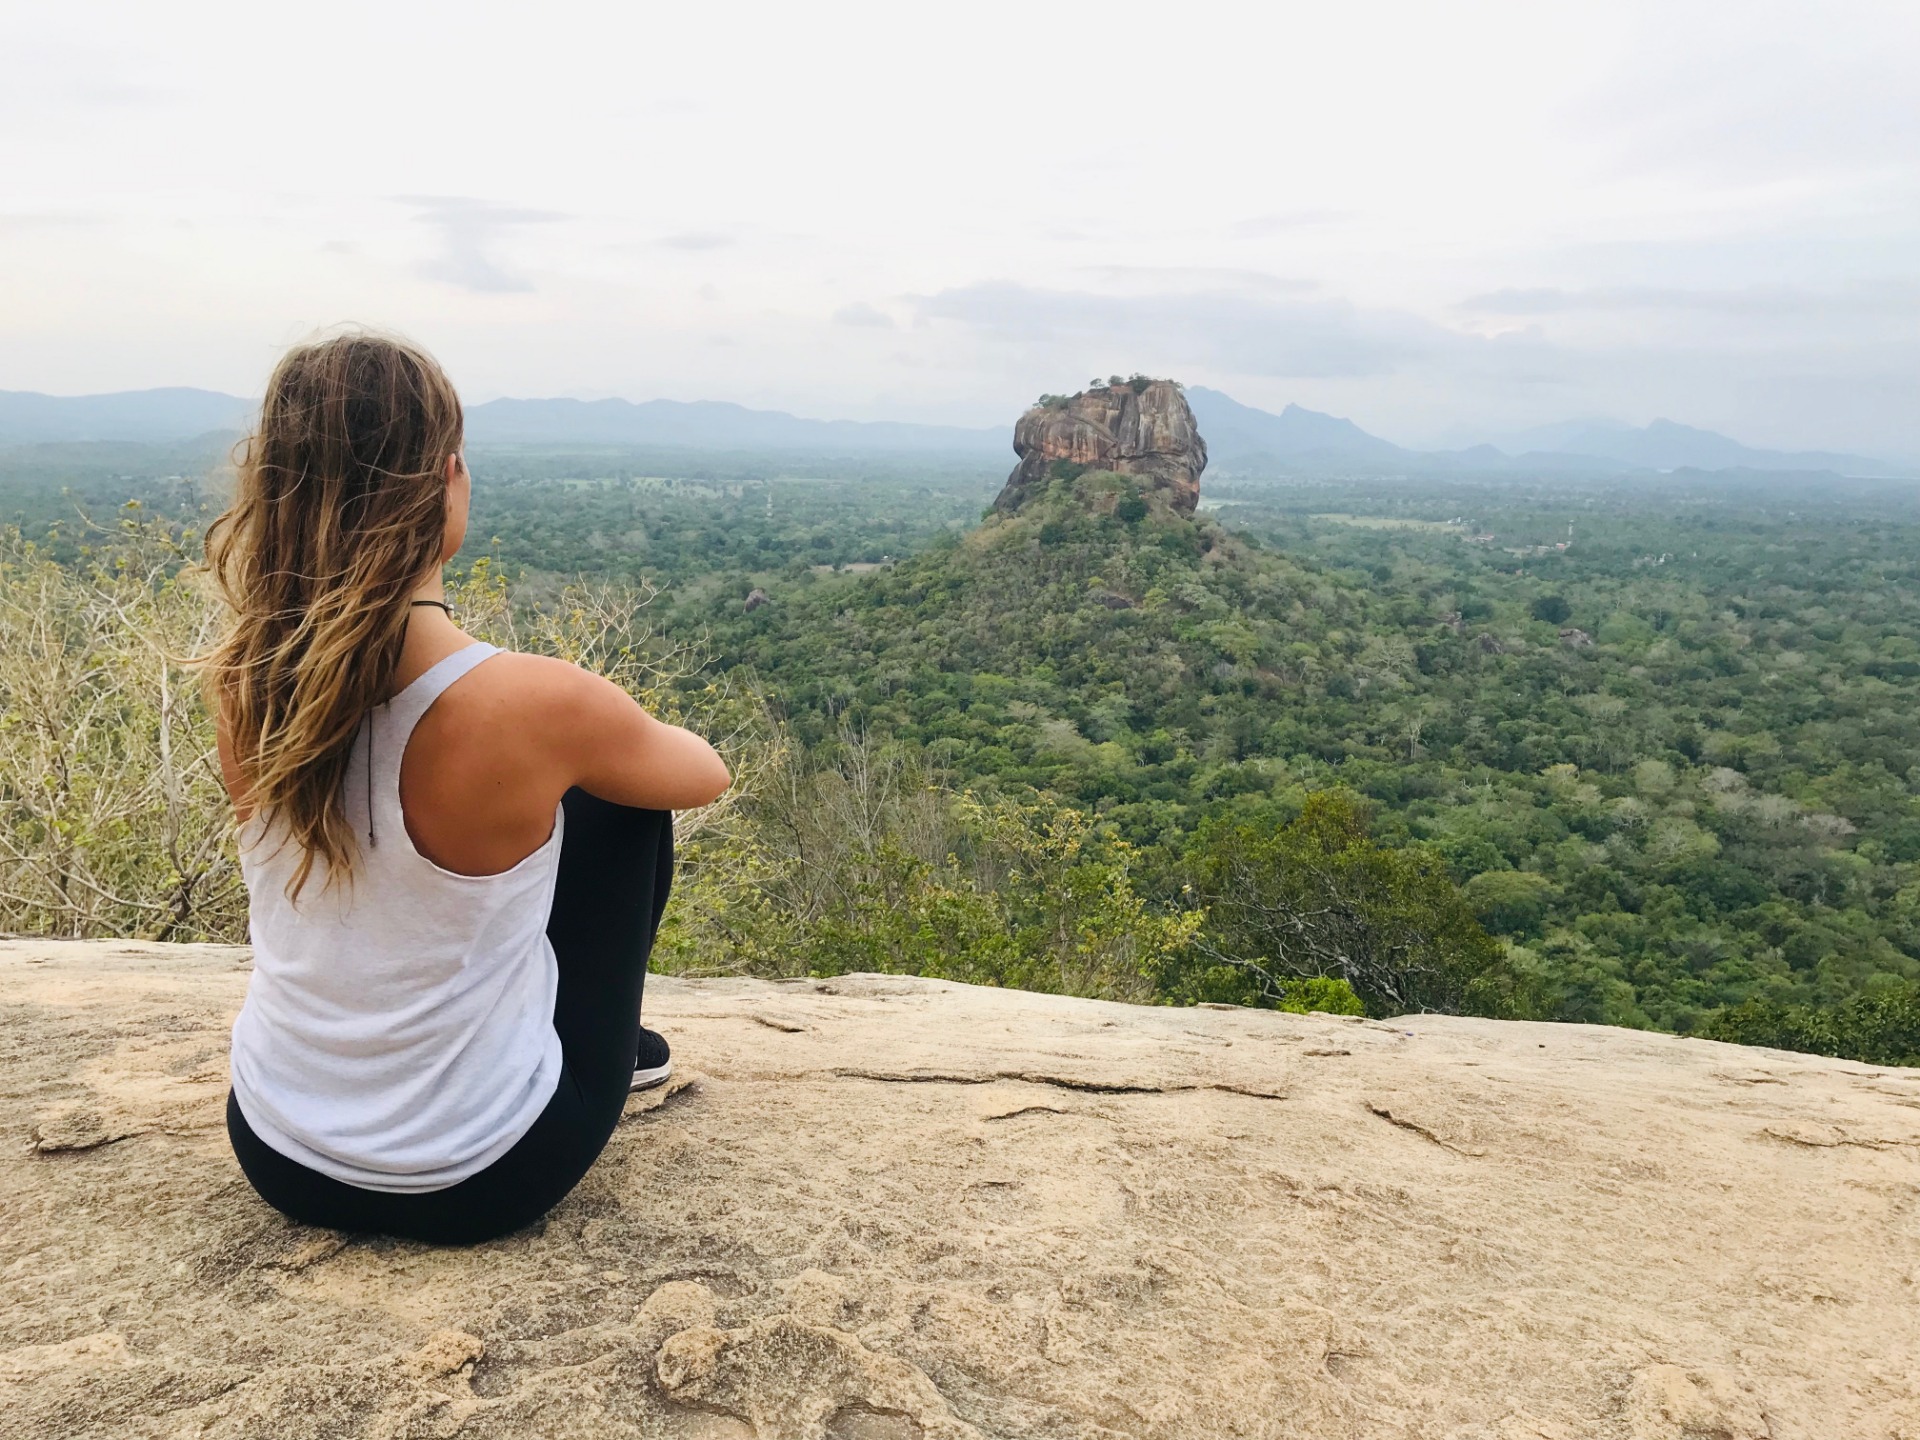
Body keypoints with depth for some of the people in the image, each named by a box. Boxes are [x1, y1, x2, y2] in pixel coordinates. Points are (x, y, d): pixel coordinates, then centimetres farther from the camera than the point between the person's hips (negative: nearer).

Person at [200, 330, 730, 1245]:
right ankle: (614, 1050, 35)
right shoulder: (536, 704, -28)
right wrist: (583, 743, 14)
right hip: (476, 1185, -4)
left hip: (275, 1160, 5)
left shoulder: (239, 681, -13)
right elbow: (705, 775, -3)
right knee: (621, 800, 13)